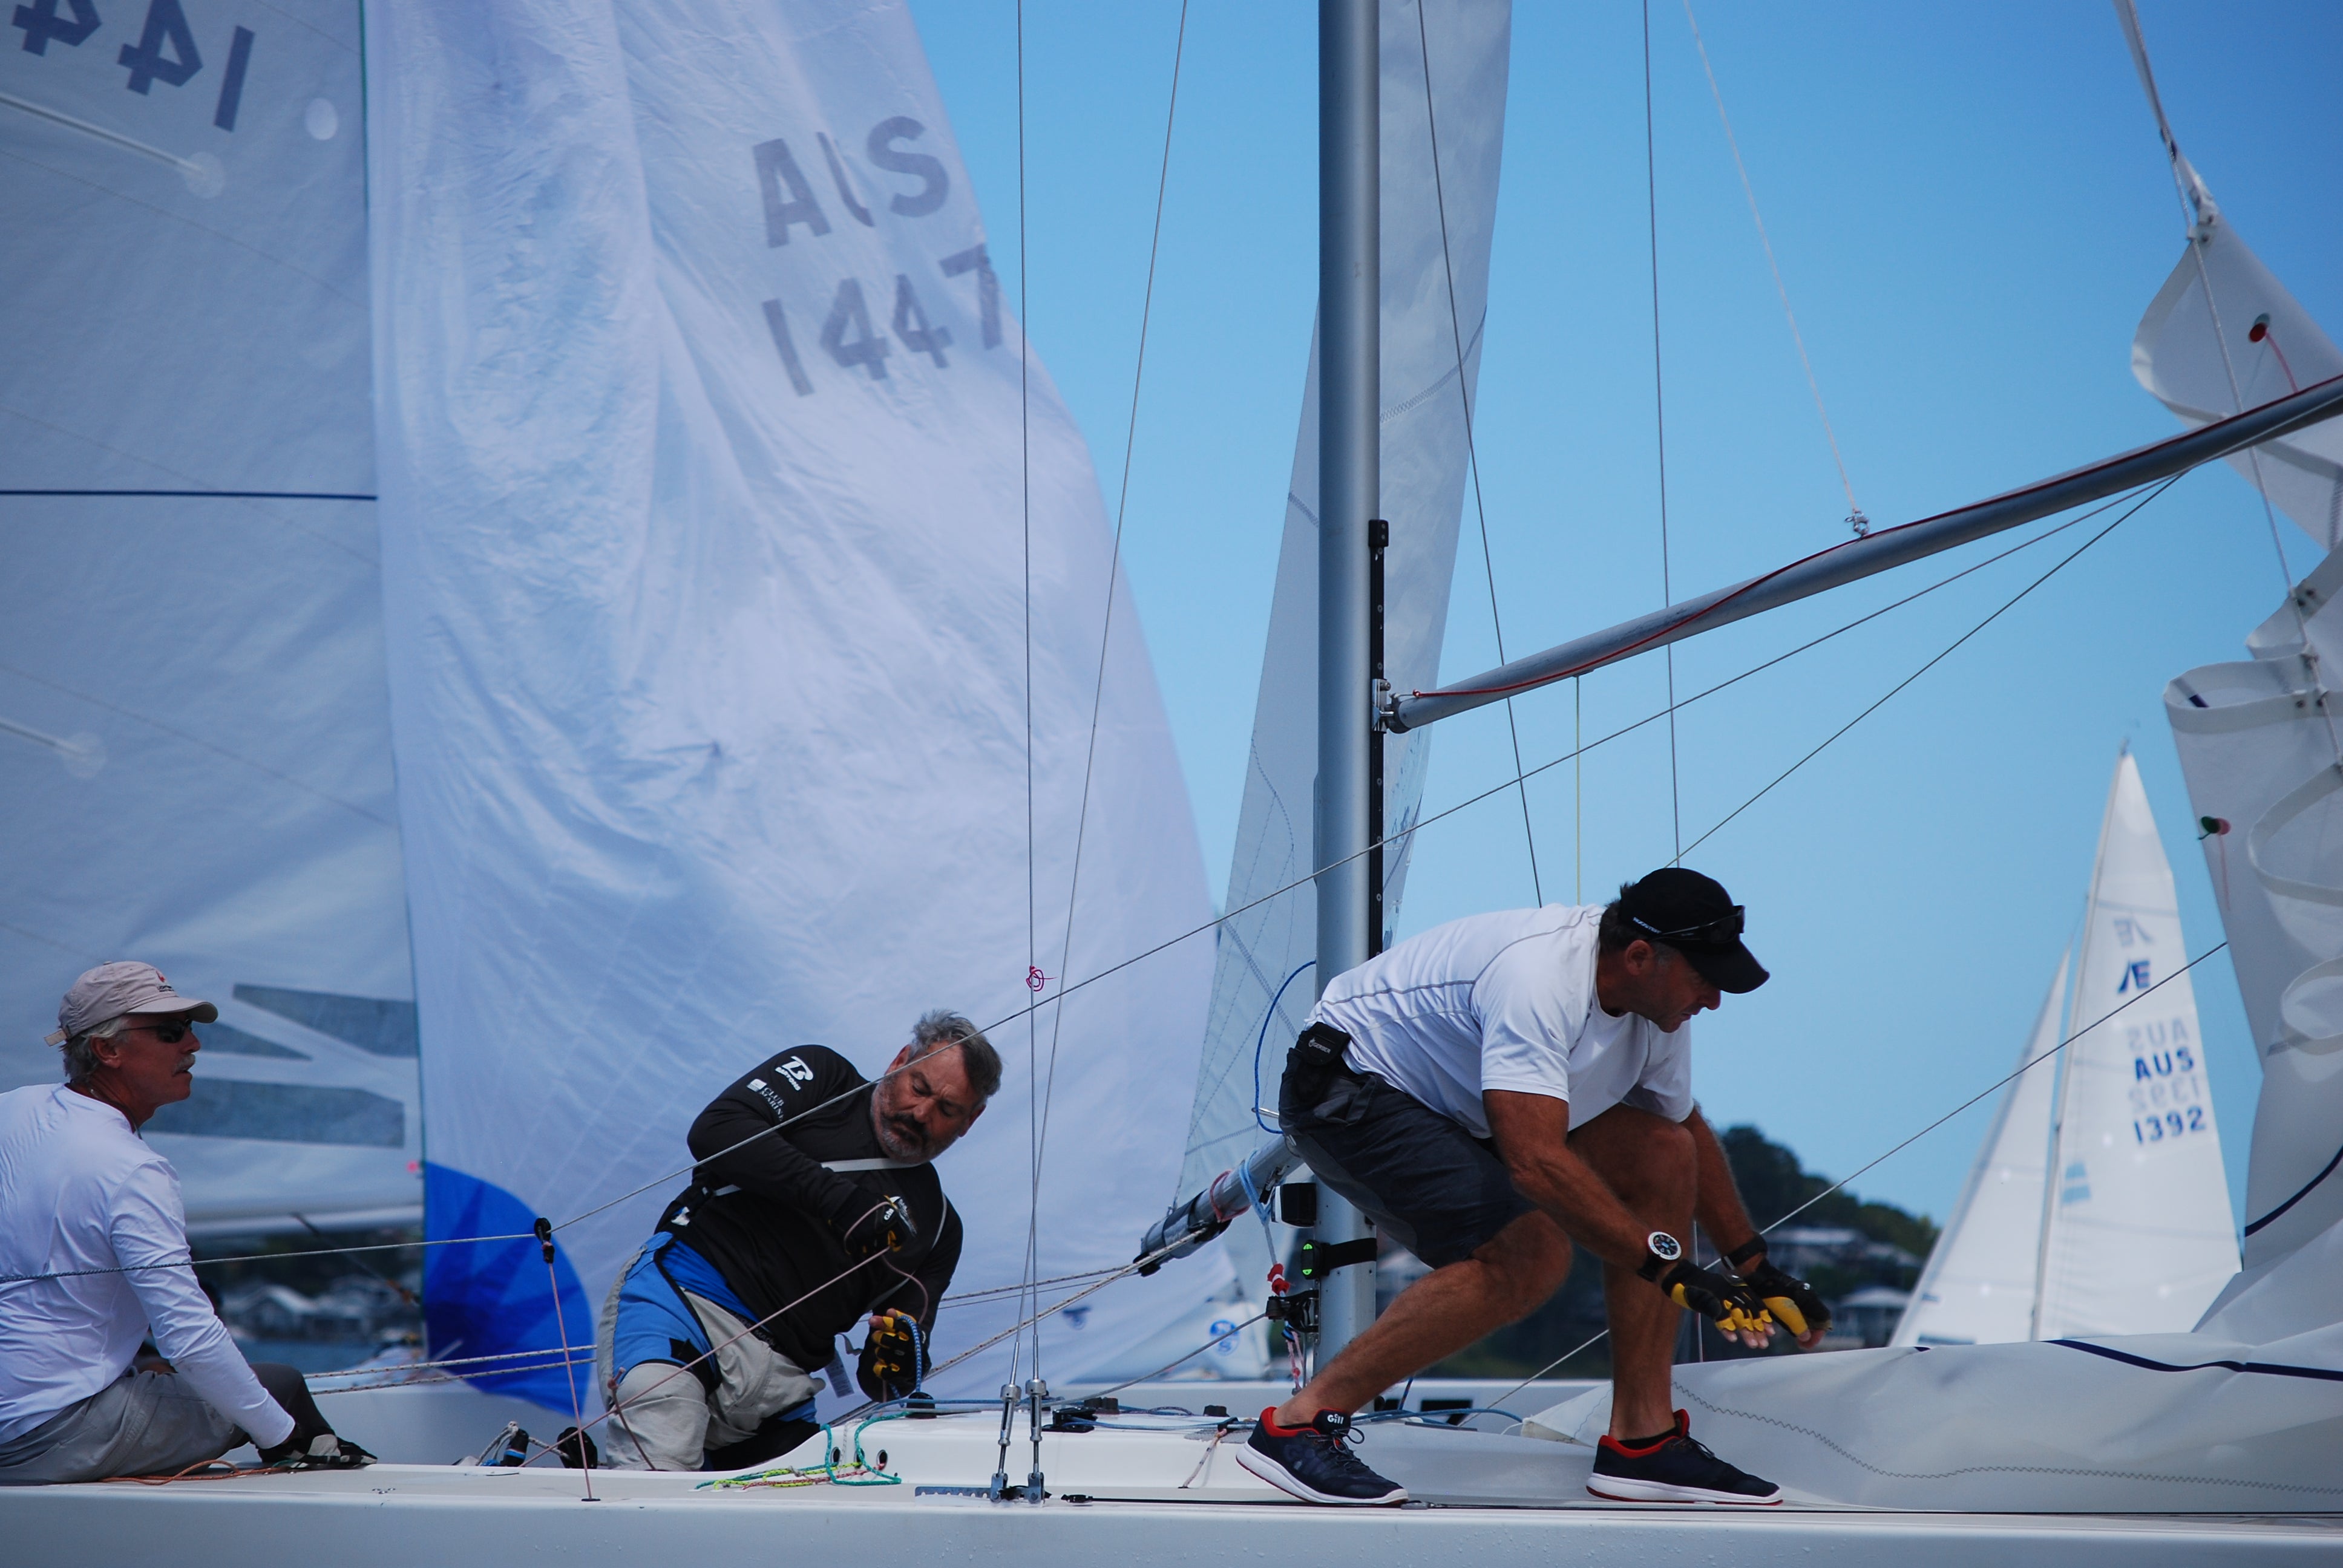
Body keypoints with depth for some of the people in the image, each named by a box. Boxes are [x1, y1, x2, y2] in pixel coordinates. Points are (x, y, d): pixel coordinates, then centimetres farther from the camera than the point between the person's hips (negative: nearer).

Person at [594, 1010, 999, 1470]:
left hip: (779, 1378, 6)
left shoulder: (938, 1225, 22)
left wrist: (900, 1363, -10)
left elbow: (879, 1382, 16)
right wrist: (838, 1198, -17)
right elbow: (715, 1131, -8)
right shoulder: (822, 1076, 13)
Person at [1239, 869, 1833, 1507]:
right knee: (1531, 1252, -28)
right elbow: (1536, 1164, -41)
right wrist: (1668, 1264, -39)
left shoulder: (1656, 998, -3)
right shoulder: (1540, 980, -33)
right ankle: (1297, 1423, -23)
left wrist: (1754, 1266, 14)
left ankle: (1641, 1439, 0)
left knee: (1663, 1157, -3)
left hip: (1458, 1106, 10)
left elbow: (1688, 1132, 16)